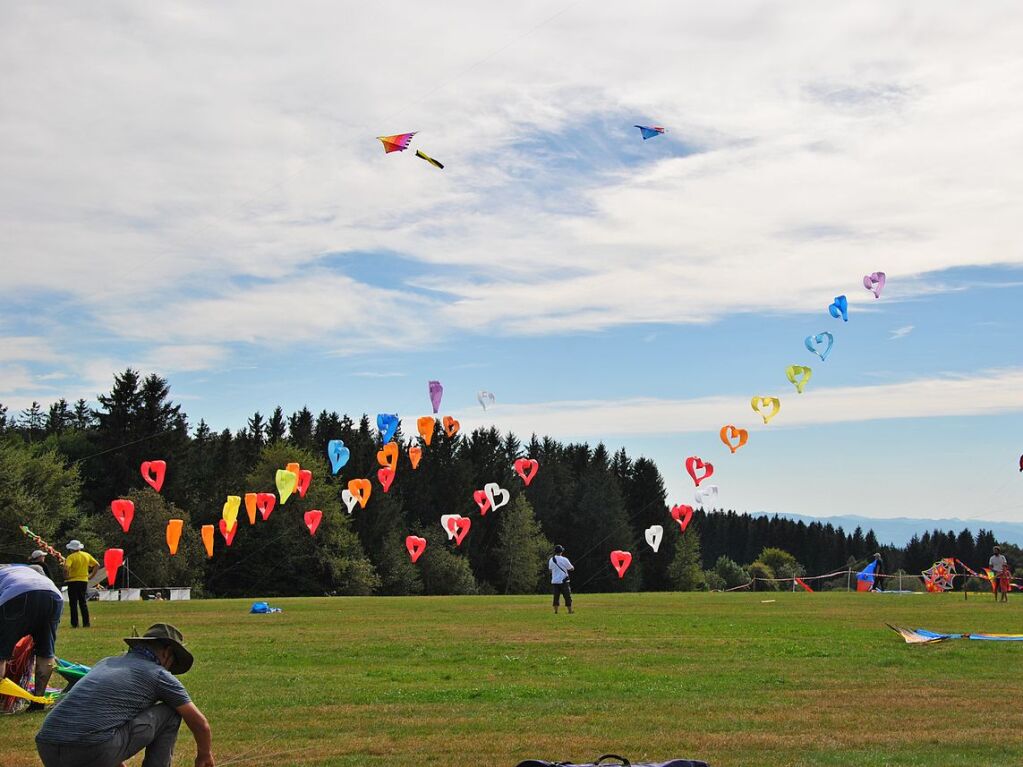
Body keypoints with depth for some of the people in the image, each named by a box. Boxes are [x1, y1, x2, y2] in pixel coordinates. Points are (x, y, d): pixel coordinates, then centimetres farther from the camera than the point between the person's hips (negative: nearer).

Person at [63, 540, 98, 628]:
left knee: (73, 604, 2)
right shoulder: (87, 555, 6)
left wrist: (66, 576, -10)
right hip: (84, 581, 5)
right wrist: (91, 575, 11)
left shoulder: (71, 557, -11)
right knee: (84, 603, 12)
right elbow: (97, 565, 9)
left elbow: (66, 568, -26)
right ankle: (86, 623, 9)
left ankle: (75, 624, 0)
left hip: (73, 582, -5)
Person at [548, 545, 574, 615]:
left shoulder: (551, 560, 2)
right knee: (567, 596, 4)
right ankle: (570, 611, 5)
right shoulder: (564, 559, -10)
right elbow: (572, 569, -1)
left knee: (556, 596, 9)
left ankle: (555, 611, 5)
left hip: (554, 581, 4)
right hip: (563, 581, -4)